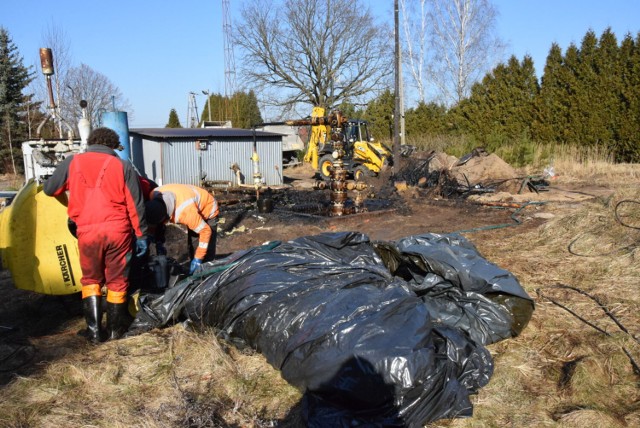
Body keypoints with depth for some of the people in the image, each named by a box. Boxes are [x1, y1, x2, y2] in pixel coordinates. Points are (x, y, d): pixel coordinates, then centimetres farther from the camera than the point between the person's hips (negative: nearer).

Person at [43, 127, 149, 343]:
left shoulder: (72, 162, 9)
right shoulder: (123, 166, 5)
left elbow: (49, 189, 20)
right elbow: (136, 205, 2)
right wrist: (141, 235, 8)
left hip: (87, 231, 1)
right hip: (118, 229, -1)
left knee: (91, 280, 20)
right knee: (117, 281, 14)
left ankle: (94, 331, 18)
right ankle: (114, 330, 25)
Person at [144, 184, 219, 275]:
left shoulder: (185, 211, -45)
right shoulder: (153, 198, -26)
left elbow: (205, 231, -33)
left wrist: (198, 258, -29)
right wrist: (159, 243, -13)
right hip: (195, 210, 7)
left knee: (207, 255, -12)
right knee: (193, 248, 14)